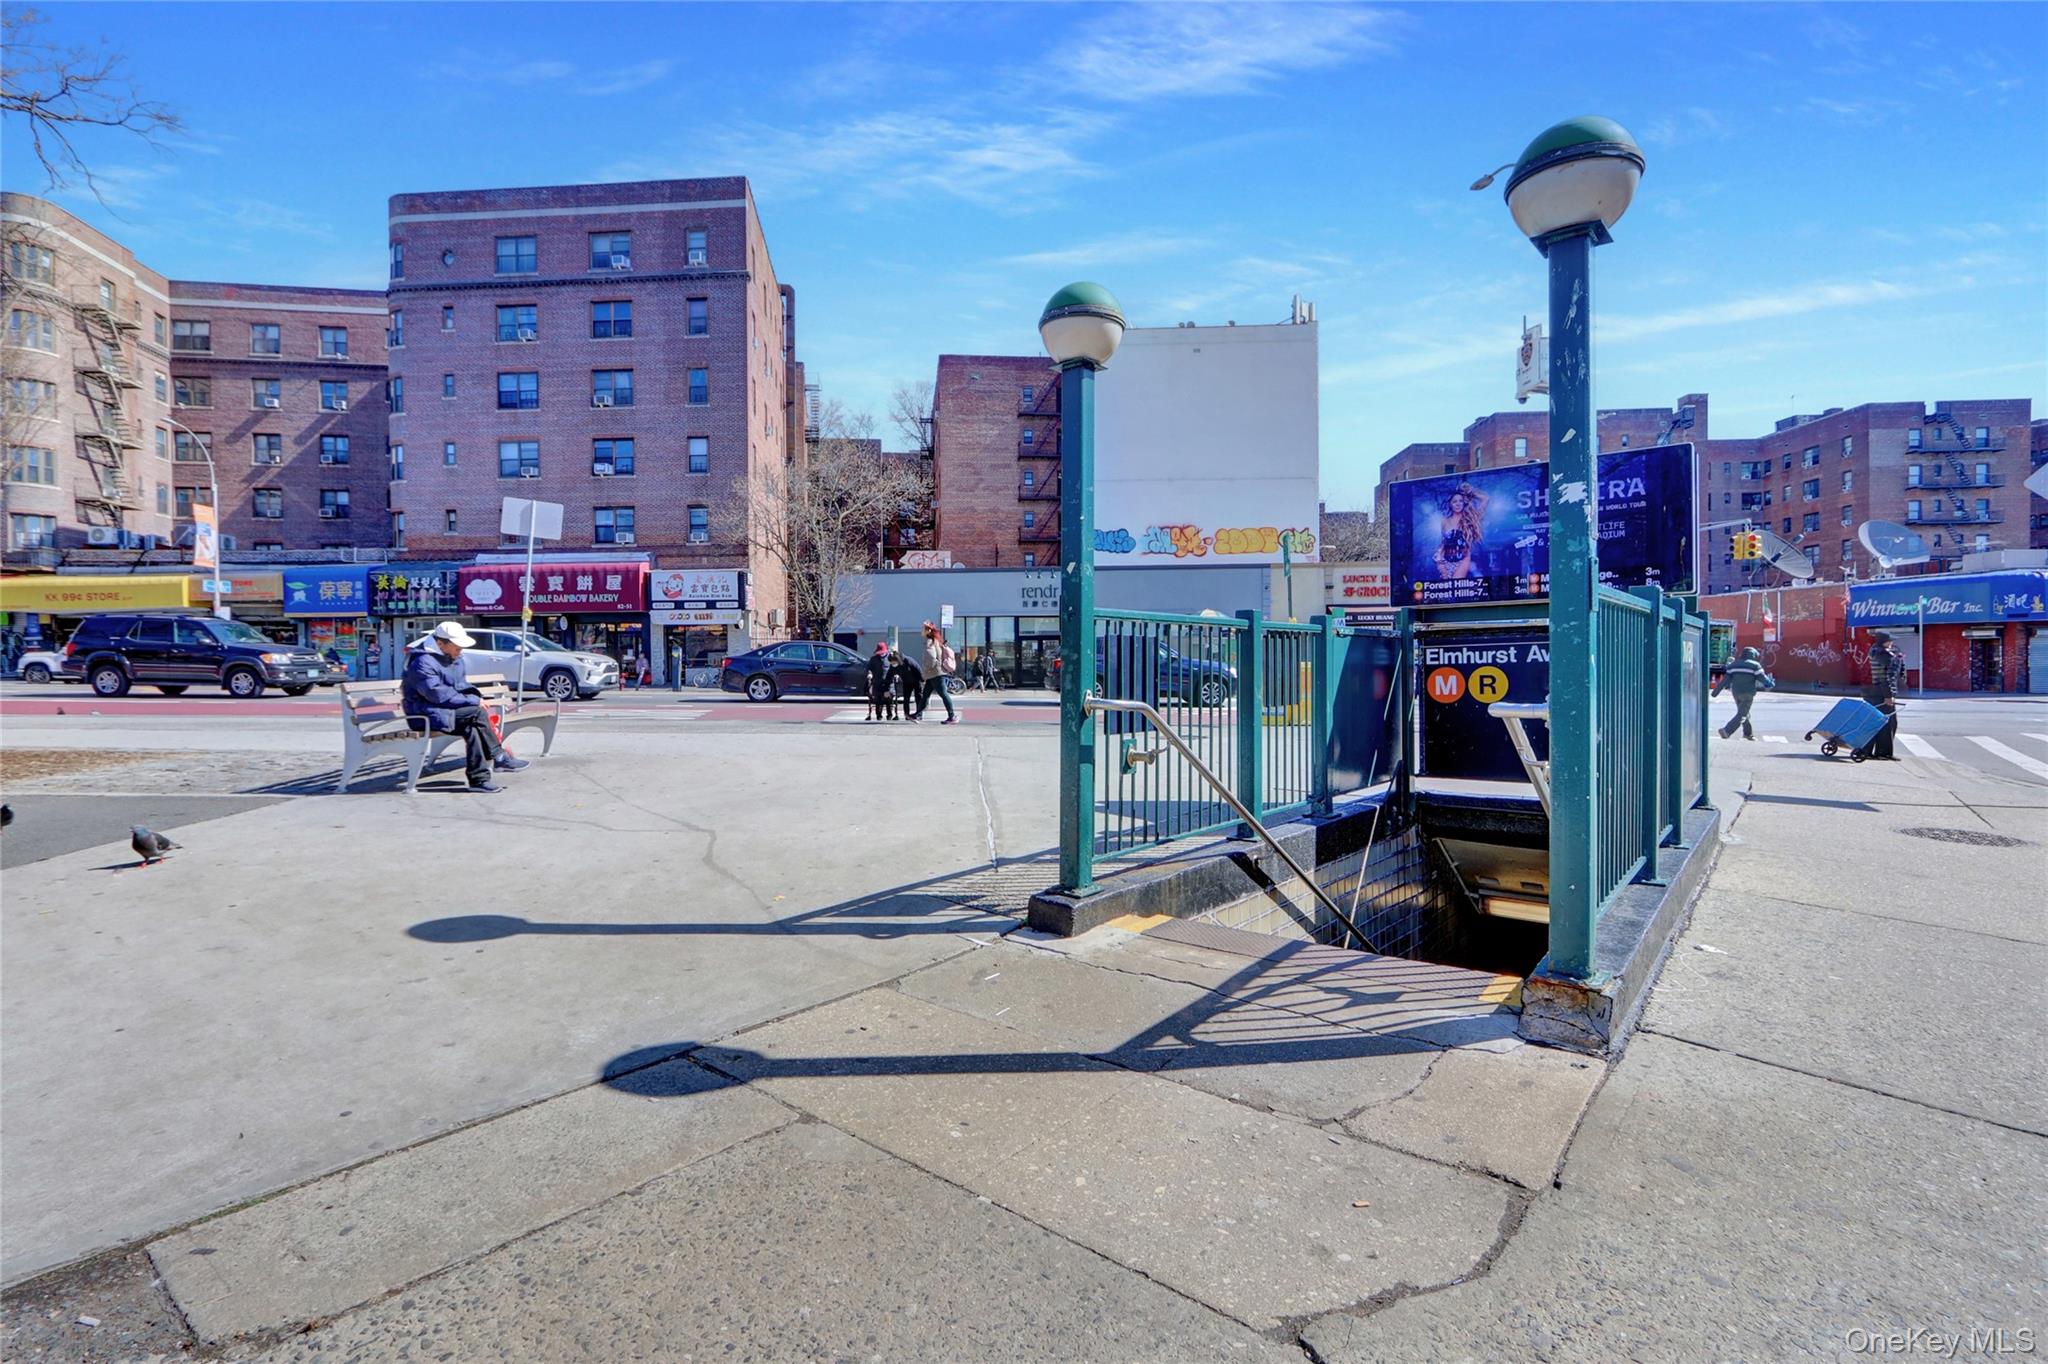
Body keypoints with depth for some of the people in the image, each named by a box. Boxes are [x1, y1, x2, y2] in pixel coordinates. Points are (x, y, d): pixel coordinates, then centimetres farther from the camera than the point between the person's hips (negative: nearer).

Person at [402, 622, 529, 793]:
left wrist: (476, 696, -5)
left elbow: (461, 686, 18)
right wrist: (473, 701, -22)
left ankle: (479, 779, -20)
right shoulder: (423, 663, -18)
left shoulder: (455, 659, 11)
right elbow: (439, 695, -25)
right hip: (427, 716, -8)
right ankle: (499, 758, -19)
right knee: (476, 713, -26)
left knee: (472, 729, -22)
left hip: (449, 712, 9)